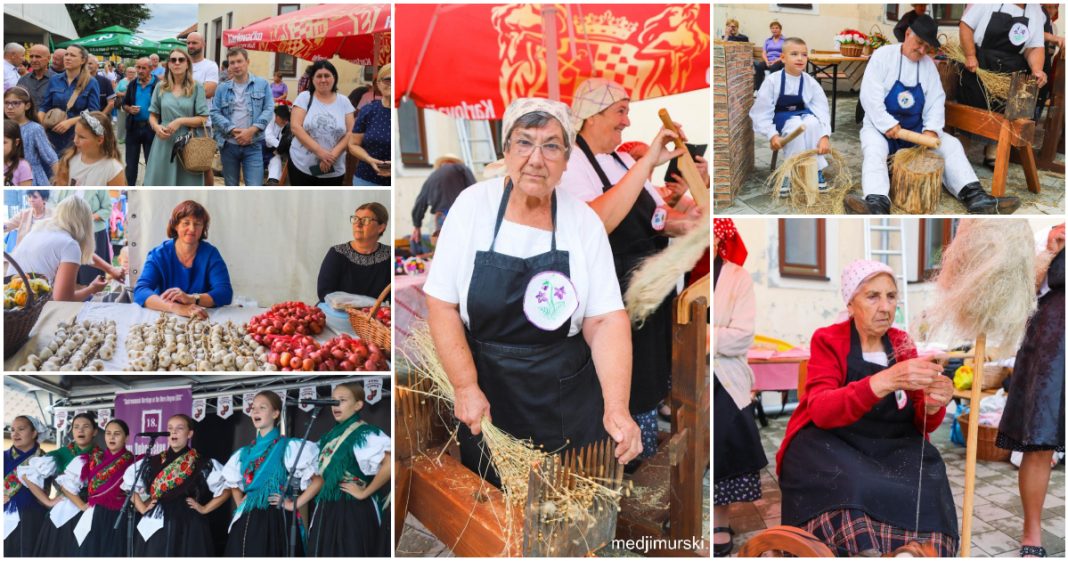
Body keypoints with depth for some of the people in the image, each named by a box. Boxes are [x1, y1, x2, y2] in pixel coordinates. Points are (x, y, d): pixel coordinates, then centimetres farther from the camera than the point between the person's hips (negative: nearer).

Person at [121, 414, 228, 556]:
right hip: (157, 527, 3)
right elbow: (130, 484, 22)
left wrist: (205, 509, -1)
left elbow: (226, 489, 3)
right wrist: (142, 508, 12)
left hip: (188, 527, -2)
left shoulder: (204, 465, 1)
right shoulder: (152, 462, 10)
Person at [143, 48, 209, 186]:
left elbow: (203, 119, -3)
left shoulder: (196, 88, 1)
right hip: (164, 143, 2)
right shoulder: (160, 87, 9)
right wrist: (156, 127, -9)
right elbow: (152, 115, 13)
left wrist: (181, 121, -16)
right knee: (160, 183, 4)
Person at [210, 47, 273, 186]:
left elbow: (269, 110, -3)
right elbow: (215, 113, 0)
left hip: (253, 145, -2)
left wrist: (251, 130, -15)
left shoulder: (262, 84, 4)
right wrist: (233, 130, -15)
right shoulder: (222, 88, 8)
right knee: (231, 187, 13)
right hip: (228, 145, 3)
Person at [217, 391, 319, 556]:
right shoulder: (244, 453, 14)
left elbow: (319, 477, -9)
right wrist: (239, 504, 14)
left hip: (276, 520, -5)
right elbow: (233, 483, 32)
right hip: (247, 522, 5)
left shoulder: (289, 447, -4)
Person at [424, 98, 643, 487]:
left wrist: (617, 408, -22)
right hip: (487, 394, 0)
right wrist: (466, 387, -13)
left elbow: (607, 321, -11)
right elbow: (442, 304, -8)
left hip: (568, 403, 0)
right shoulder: (473, 205, -8)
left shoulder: (584, 221, -7)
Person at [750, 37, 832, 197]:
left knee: (813, 122, -33)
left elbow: (822, 110, -13)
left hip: (805, 117, 2)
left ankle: (816, 171, -19)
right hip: (782, 120, -2)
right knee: (796, 125, -36)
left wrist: (825, 136, -29)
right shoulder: (773, 81, -13)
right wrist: (773, 135, -24)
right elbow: (761, 112, -11)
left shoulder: (811, 83, -6)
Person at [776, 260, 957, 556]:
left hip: (890, 448, 3)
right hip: (828, 444, -3)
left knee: (925, 484, -28)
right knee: (851, 485, -35)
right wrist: (885, 382, -39)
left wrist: (932, 405, -24)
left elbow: (921, 423, 2)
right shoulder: (827, 341, -5)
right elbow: (821, 410, -23)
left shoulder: (902, 343, 6)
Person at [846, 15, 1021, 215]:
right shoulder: (883, 55, -7)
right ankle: (877, 204, -60)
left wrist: (932, 128, -19)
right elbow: (869, 95, -16)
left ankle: (974, 197, -27)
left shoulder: (928, 64, 7)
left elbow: (936, 100, 0)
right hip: (881, 126, -5)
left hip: (916, 129, 5)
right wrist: (888, 124, -25)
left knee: (951, 145, -13)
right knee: (874, 150, -35)